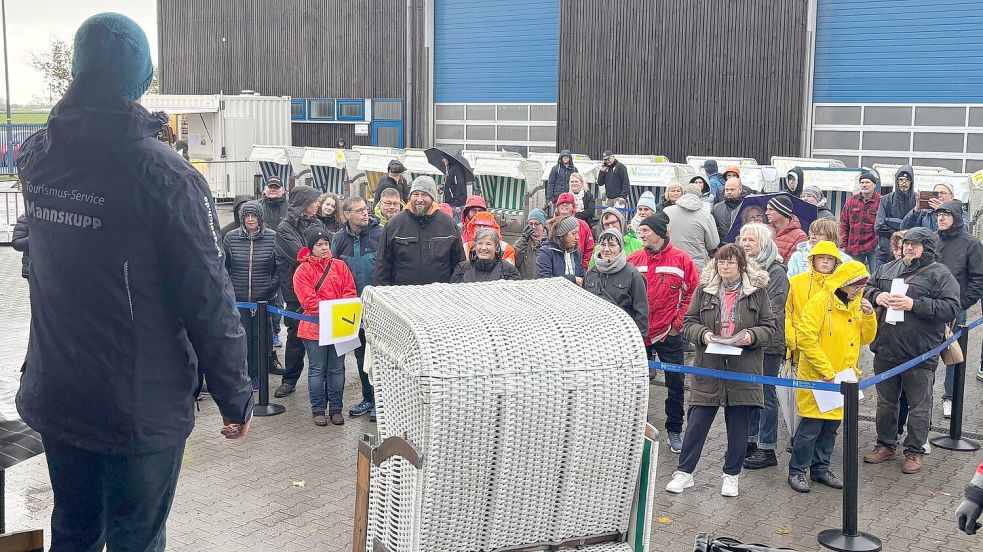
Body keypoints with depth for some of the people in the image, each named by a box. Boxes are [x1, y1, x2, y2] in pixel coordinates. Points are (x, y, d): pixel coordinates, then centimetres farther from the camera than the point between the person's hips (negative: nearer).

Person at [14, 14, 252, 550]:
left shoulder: (35, 157, -2)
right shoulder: (166, 174, -21)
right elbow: (209, 299, -19)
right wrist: (235, 396, -8)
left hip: (54, 398, 6)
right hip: (141, 407, -6)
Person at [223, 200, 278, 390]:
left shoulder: (272, 238, -2)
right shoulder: (230, 238, 1)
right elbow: (223, 268, 10)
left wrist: (273, 289, -3)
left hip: (263, 299, 0)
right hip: (238, 299, 1)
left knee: (260, 337, 6)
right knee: (242, 337, 3)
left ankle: (256, 375, 19)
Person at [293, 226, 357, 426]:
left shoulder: (340, 266, 7)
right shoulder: (303, 270, -4)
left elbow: (350, 292, 4)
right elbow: (308, 300, -13)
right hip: (315, 326, -3)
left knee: (337, 369, 9)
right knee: (317, 370, 4)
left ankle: (336, 408, 18)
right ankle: (318, 409, 13)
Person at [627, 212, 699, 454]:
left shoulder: (681, 259, -7)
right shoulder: (634, 259, 0)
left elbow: (693, 292, -3)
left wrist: (679, 322, -7)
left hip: (669, 334, -2)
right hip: (638, 334, 2)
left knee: (676, 384, 5)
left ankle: (674, 430, 19)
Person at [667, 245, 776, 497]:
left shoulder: (758, 292, 2)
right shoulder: (703, 290, 4)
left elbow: (769, 327, 4)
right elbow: (689, 322, 6)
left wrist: (752, 336, -16)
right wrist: (703, 334, -14)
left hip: (743, 371, 0)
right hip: (708, 369, 0)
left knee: (738, 427, 9)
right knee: (697, 423, 3)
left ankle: (731, 475, 24)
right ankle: (684, 472, 15)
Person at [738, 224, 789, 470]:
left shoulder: (776, 272, -9)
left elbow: (773, 311, -14)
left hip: (767, 342, -6)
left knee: (765, 394, 0)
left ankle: (767, 449, 8)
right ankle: (750, 442, 25)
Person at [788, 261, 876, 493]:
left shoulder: (856, 304, 8)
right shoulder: (820, 302, -15)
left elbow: (867, 338, 12)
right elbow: (805, 339, -20)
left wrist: (869, 316, -7)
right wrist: (827, 371, -20)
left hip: (843, 378, 7)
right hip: (817, 377, -7)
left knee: (831, 426, 14)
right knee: (811, 426, -3)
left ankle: (820, 468, 27)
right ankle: (797, 471, 9)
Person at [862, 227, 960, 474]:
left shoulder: (940, 275, -6)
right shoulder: (887, 269, 11)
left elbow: (951, 308, -14)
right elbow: (866, 289, 19)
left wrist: (914, 304, -21)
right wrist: (876, 296, -5)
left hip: (920, 355, -5)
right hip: (886, 350, 5)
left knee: (918, 406, 5)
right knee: (885, 401, 16)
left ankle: (915, 451, 18)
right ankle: (885, 445, 30)